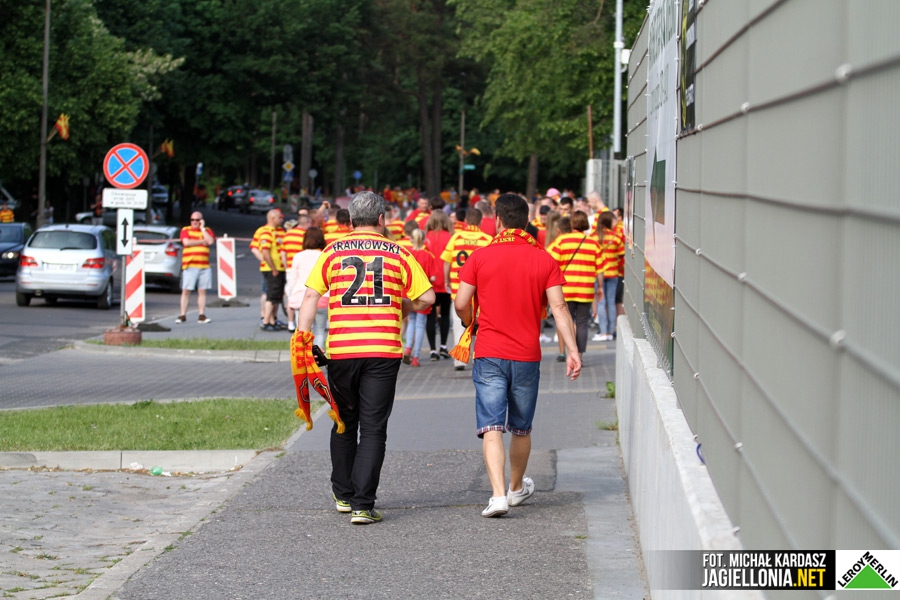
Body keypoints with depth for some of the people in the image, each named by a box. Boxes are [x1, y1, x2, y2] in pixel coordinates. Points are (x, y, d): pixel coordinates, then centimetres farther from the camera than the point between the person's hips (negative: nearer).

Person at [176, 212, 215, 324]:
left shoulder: (207, 230, 13)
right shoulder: (185, 230, 6)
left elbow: (210, 241, -6)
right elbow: (186, 242, -11)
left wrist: (202, 228, -3)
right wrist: (202, 241, -5)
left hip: (204, 266, 3)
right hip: (189, 265, -3)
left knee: (202, 291, 3)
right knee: (186, 291, -4)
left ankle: (201, 315, 5)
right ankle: (182, 315, -2)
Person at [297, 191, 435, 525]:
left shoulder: (332, 252, 5)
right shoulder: (398, 254, 3)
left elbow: (311, 296, -2)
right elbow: (427, 297, 1)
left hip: (341, 350, 1)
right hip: (383, 352, -1)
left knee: (344, 423, 18)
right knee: (373, 429, 1)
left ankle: (343, 494, 29)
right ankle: (363, 505, -5)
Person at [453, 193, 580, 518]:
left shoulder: (480, 257, -3)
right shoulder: (544, 260, 1)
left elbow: (461, 304, -4)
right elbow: (558, 308, -7)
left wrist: (473, 325, 17)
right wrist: (572, 350, -8)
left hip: (489, 356, -2)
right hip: (527, 356, 2)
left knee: (491, 427, -6)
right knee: (521, 428, 18)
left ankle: (498, 494, -21)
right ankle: (517, 488, 37)